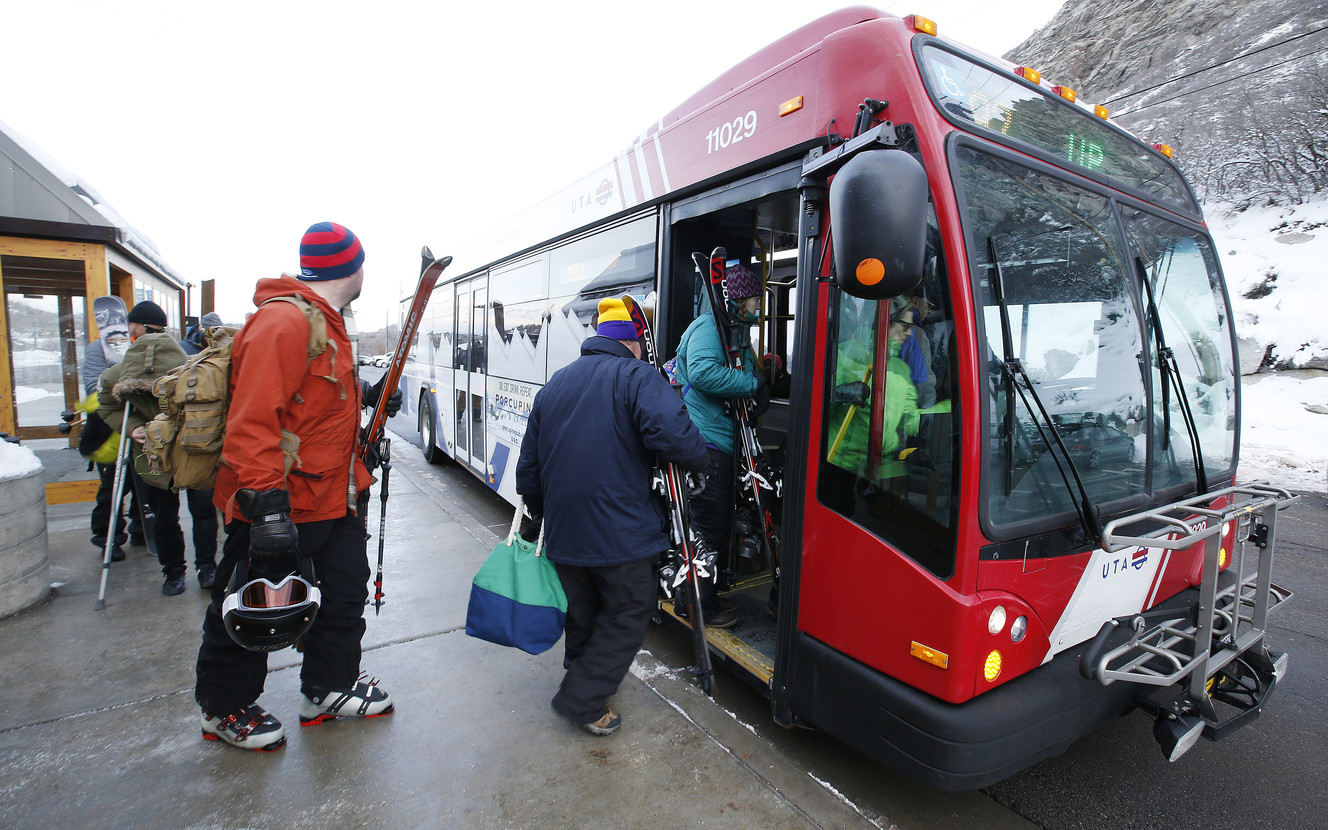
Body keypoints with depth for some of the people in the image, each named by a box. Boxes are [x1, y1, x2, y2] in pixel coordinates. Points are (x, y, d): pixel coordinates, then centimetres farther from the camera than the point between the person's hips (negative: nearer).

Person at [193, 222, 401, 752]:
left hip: (336, 494, 10)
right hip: (276, 507, -9)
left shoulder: (326, 322, 11)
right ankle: (224, 710, 34)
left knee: (345, 593, 18)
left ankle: (329, 688, 36)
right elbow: (255, 417, -29)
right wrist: (265, 503, -32)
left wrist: (367, 395, 9)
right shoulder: (284, 321, -22)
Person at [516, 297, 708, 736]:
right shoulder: (637, 376, -9)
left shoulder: (555, 383, 13)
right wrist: (698, 458, -8)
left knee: (581, 612, 25)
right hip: (619, 532, -7)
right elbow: (673, 433, -29)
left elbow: (528, 466, 16)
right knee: (628, 613, 13)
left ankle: (581, 678, 43)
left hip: (563, 532, 7)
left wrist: (538, 515, 28)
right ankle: (583, 700, 16)